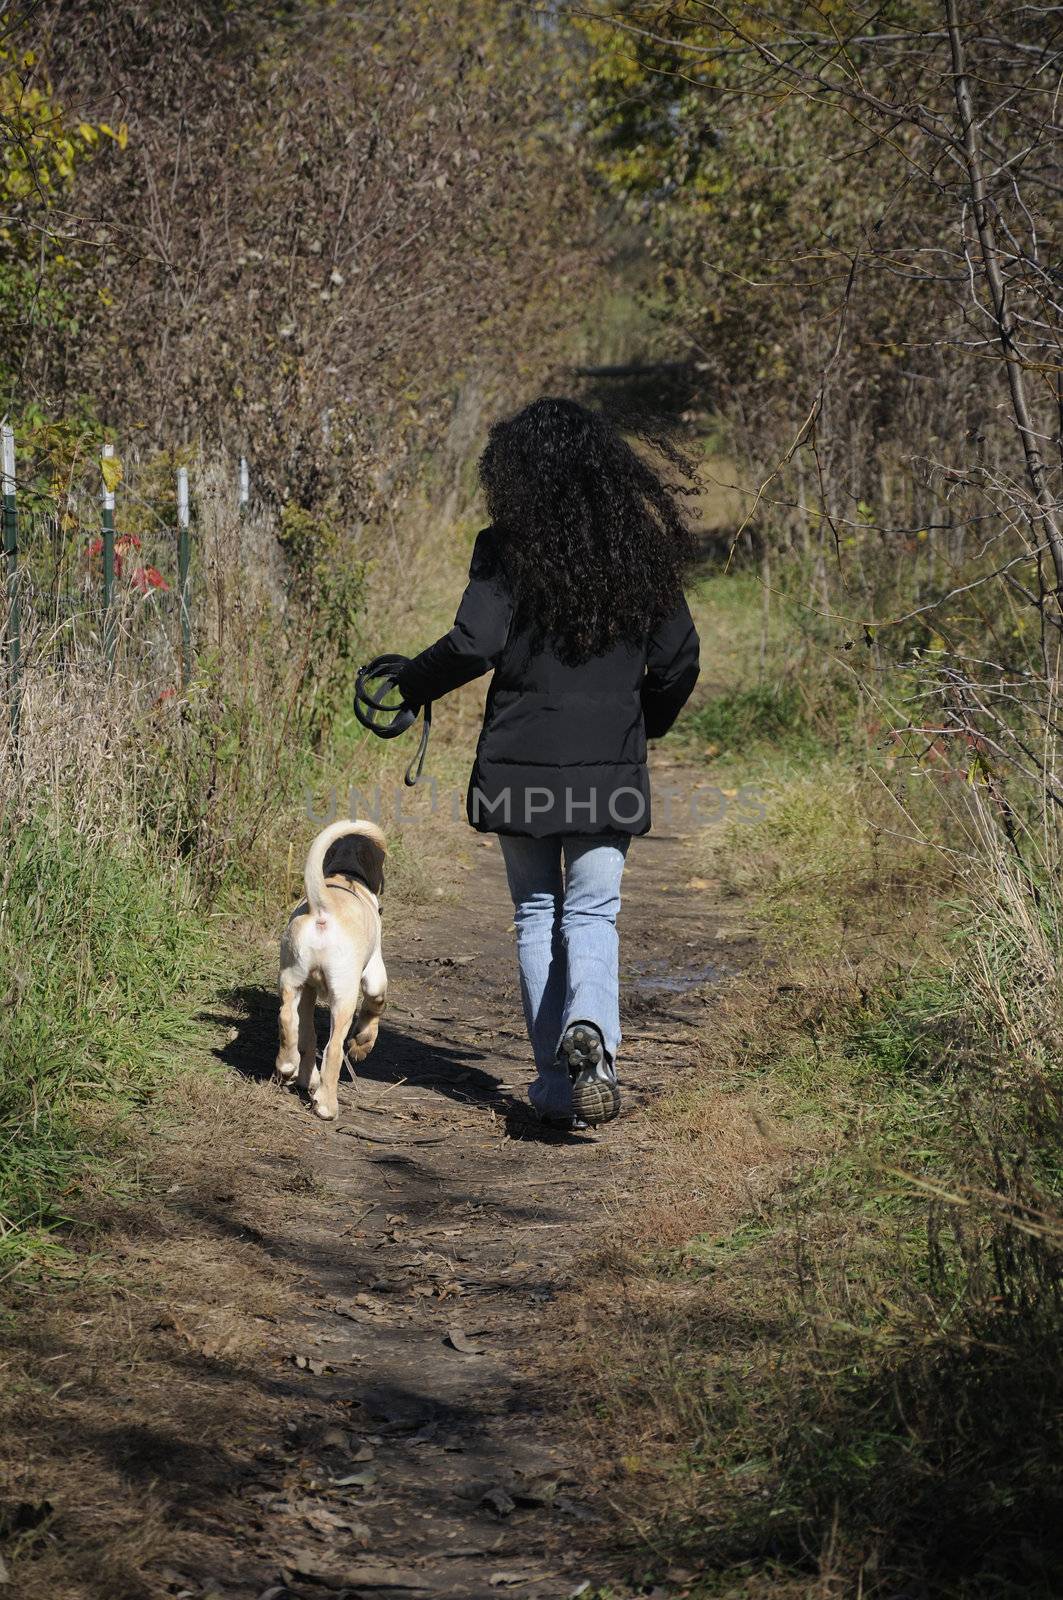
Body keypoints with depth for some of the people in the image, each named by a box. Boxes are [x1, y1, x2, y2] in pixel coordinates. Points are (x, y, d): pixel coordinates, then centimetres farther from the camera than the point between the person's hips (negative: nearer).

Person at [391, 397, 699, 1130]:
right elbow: (679, 660, 6)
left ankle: (559, 1083, 12)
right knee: (593, 913, 8)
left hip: (521, 765, -2)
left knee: (538, 916, 12)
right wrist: (644, 725, 23)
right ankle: (590, 1034, -21)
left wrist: (409, 684, 1)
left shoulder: (509, 549, -8)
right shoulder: (643, 548, 3)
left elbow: (474, 645, -17)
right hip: (609, 767, 2)